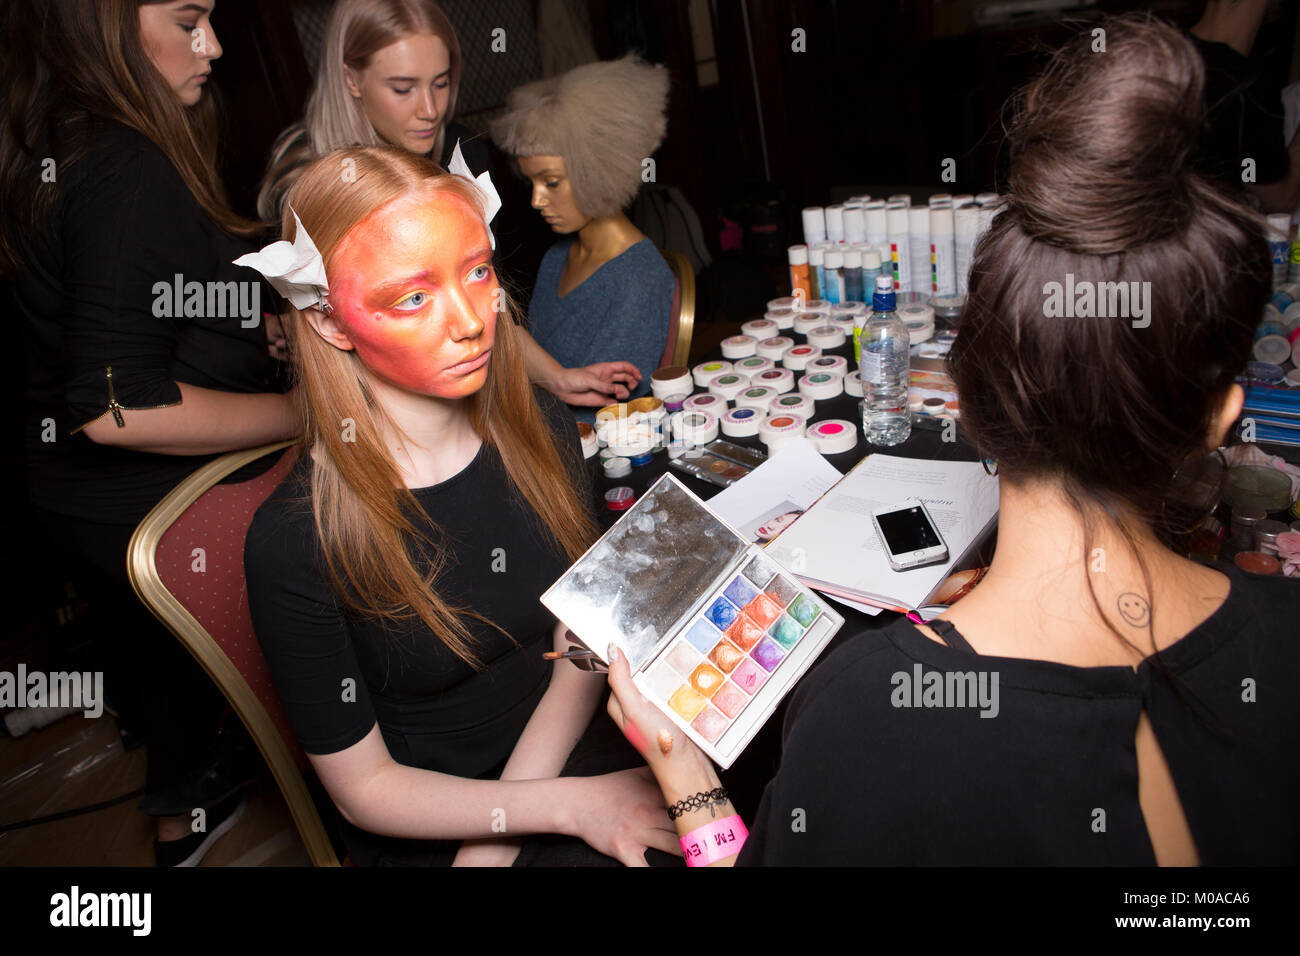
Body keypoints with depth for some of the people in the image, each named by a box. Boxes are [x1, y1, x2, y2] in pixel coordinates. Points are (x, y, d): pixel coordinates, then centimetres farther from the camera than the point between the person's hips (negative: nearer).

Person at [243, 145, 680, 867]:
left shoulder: (540, 430, -6)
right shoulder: (293, 542, -19)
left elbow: (582, 639, -2)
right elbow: (362, 786, -11)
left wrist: (500, 834, -14)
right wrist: (569, 806, -19)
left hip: (564, 746, 5)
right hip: (428, 833, -5)